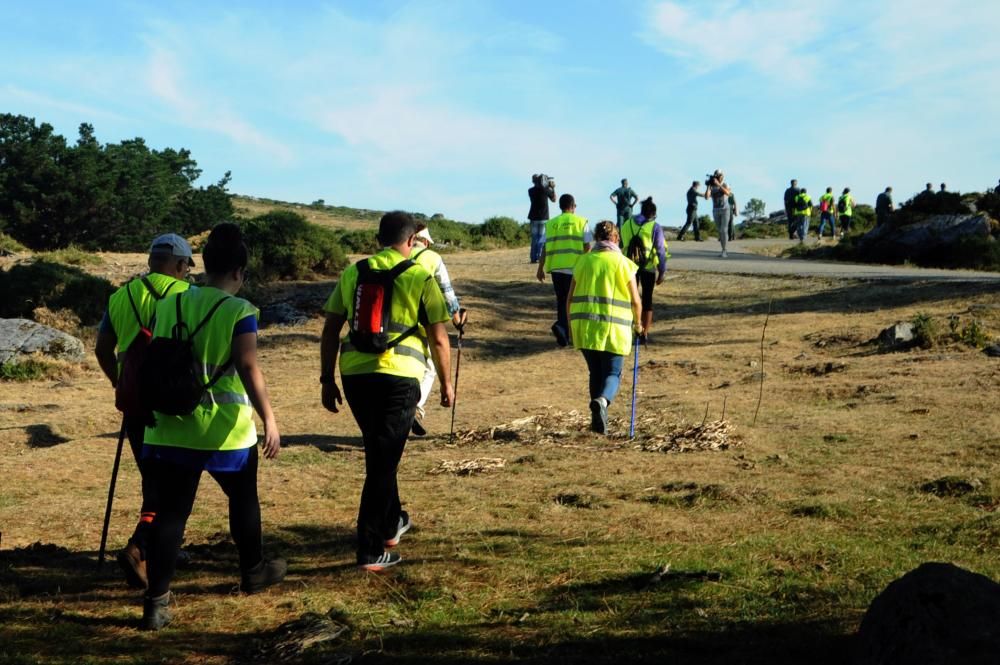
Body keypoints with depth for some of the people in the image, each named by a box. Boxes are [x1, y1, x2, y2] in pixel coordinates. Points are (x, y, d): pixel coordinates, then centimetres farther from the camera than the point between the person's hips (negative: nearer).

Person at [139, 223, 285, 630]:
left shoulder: (168, 305, 5)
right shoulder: (239, 311, -10)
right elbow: (248, 369, -17)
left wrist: (151, 405, 23)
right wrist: (269, 420, -13)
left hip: (171, 428, 3)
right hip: (225, 429, -3)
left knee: (170, 512, 3)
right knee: (243, 498, 20)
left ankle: (156, 602, -4)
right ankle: (253, 571, 38)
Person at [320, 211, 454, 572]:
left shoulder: (352, 273, 11)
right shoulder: (420, 278, 1)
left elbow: (330, 331, 10)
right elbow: (438, 339, 1)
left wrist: (327, 380, 16)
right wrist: (446, 382, 13)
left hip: (355, 375, 4)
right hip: (399, 378, -4)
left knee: (379, 454, 23)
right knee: (383, 461, 1)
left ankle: (391, 524, 40)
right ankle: (371, 551, 0)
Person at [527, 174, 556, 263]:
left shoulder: (531, 191, 2)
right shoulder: (545, 190, -8)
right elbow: (554, 199, 8)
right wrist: (553, 188, 18)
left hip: (533, 217, 3)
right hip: (543, 217, -3)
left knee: (534, 238, 8)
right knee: (542, 238, 0)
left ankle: (534, 258, 4)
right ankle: (539, 257, -8)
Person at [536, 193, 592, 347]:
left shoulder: (551, 223, 7)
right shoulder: (581, 222, 0)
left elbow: (545, 247, 5)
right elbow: (587, 247, -4)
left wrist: (540, 268, 11)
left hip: (556, 268, 3)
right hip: (575, 268, -3)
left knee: (561, 300, 14)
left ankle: (564, 335, 14)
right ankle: (561, 326, -16)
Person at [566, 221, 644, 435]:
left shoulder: (583, 261, 7)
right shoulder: (623, 263, 0)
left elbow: (570, 300, 7)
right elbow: (635, 301, -1)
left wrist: (572, 326, 19)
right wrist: (637, 324, 16)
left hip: (585, 328, 3)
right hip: (614, 329, -3)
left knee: (595, 373, 17)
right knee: (612, 374, 5)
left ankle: (599, 420, 19)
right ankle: (602, 400, -26)